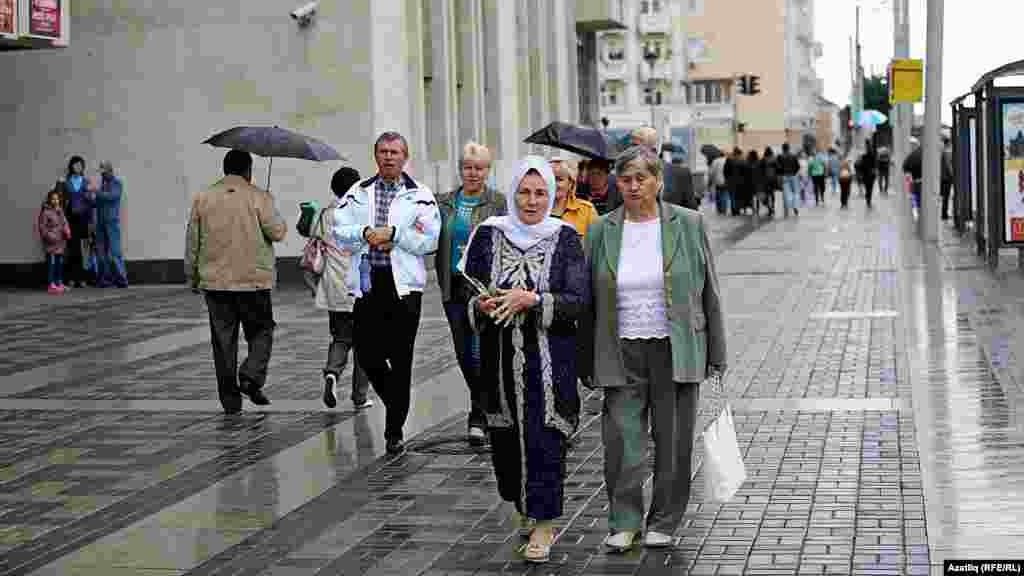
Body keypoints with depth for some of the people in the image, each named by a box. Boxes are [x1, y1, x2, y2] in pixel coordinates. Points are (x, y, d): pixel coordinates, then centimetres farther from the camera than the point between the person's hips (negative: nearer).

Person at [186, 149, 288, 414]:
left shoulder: (202, 198, 5)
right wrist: (278, 218, 13)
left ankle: (230, 397, 9)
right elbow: (277, 232, -8)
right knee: (261, 331, 12)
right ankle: (251, 377, -9)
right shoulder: (258, 197, -5)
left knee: (223, 339, 7)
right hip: (254, 280, -3)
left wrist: (192, 277, 16)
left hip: (215, 281, 3)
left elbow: (192, 241, 7)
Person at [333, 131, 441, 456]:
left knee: (401, 361, -1)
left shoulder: (420, 196, 4)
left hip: (404, 286, -3)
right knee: (366, 355, 3)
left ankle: (395, 431, 9)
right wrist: (365, 233, -12)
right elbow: (340, 232, 5)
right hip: (367, 284, 3)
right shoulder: (358, 193, 13)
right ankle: (397, 403, 30)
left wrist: (392, 234, -13)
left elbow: (429, 240, -7)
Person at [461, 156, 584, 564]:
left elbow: (578, 301, -8)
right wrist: (482, 306, -15)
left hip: (550, 357, -2)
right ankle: (525, 503, 32)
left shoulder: (565, 238, -2)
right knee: (506, 436, 7)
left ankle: (544, 523, 7)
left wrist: (531, 299, -21)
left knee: (544, 435, -4)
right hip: (500, 357, 2)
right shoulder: (488, 235, 4)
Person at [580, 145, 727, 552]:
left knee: (673, 441, 5)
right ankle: (624, 523, 10)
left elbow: (708, 293, 4)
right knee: (621, 439, -3)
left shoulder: (689, 225, 2)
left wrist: (715, 354, 1)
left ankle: (663, 522, 20)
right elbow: (587, 301, 10)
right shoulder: (602, 232, 6)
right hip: (622, 353, 1)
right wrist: (585, 362, 7)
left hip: (676, 351, -1)